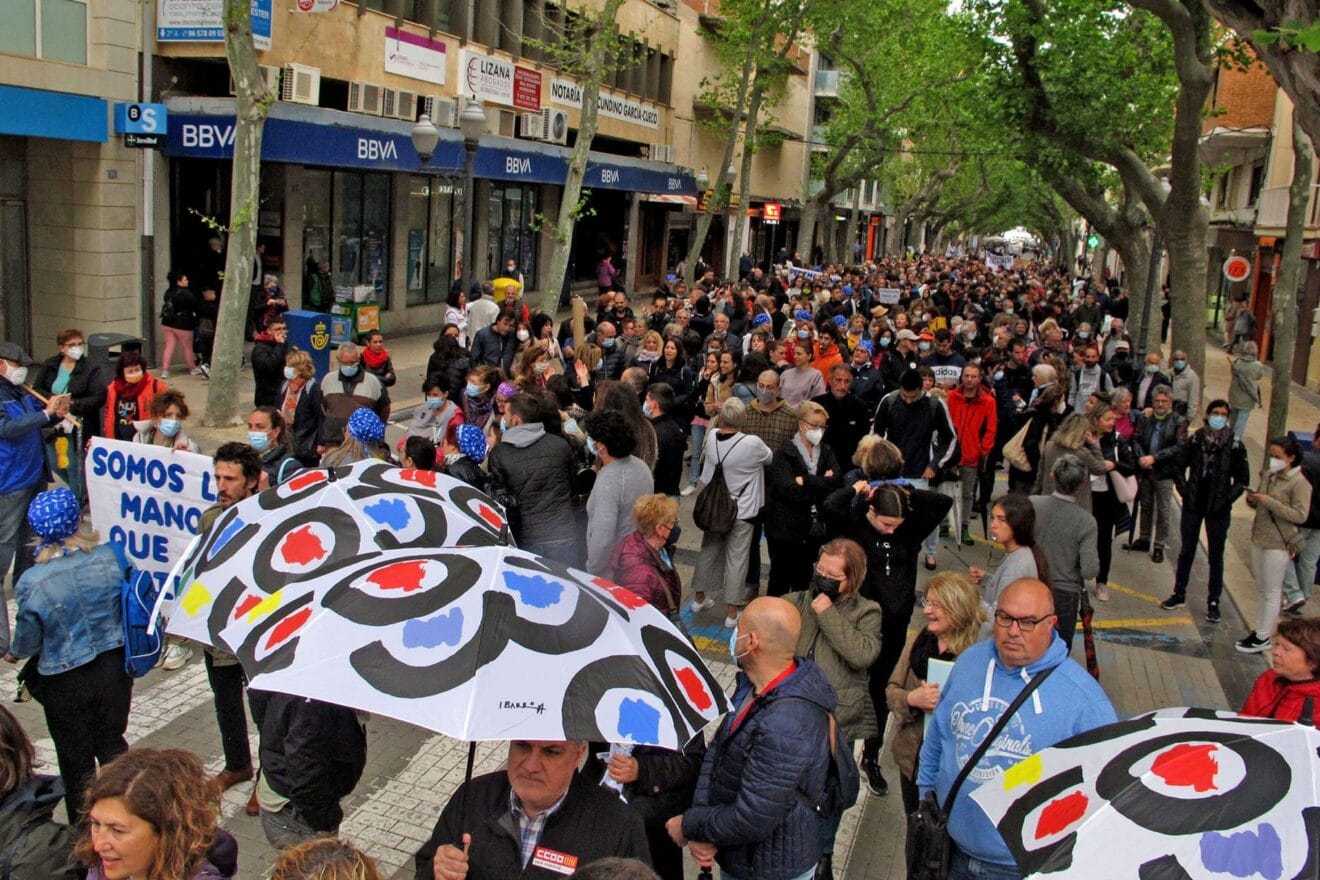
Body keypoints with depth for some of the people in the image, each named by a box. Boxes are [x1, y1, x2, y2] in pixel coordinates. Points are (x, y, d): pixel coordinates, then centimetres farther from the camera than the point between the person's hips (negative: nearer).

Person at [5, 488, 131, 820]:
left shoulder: (33, 583, -21)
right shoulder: (110, 557, -15)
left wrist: (12, 653, 15)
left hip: (65, 681, -2)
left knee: (75, 758, 17)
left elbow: (28, 642, -8)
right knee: (111, 743, 23)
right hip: (114, 668, 3)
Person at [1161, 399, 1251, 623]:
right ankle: (1179, 594, 26)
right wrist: (1184, 489, -2)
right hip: (1193, 505, 2)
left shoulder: (1234, 446, -9)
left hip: (1218, 510, -2)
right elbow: (1179, 466, 7)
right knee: (1186, 551, 13)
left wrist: (1228, 499, -9)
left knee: (1215, 556, 7)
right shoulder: (1195, 440, -5)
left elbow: (1243, 479, -1)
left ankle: (1213, 603, 16)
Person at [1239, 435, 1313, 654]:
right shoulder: (1268, 476, 7)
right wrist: (1252, 500, -5)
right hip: (1258, 539, 7)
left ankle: (1263, 638, 10)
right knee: (1262, 589, 16)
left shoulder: (1299, 484, -14)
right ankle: (1263, 628, 27)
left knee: (1271, 592, 2)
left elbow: (1300, 515, -21)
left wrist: (1270, 502, -24)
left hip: (1278, 545, -7)